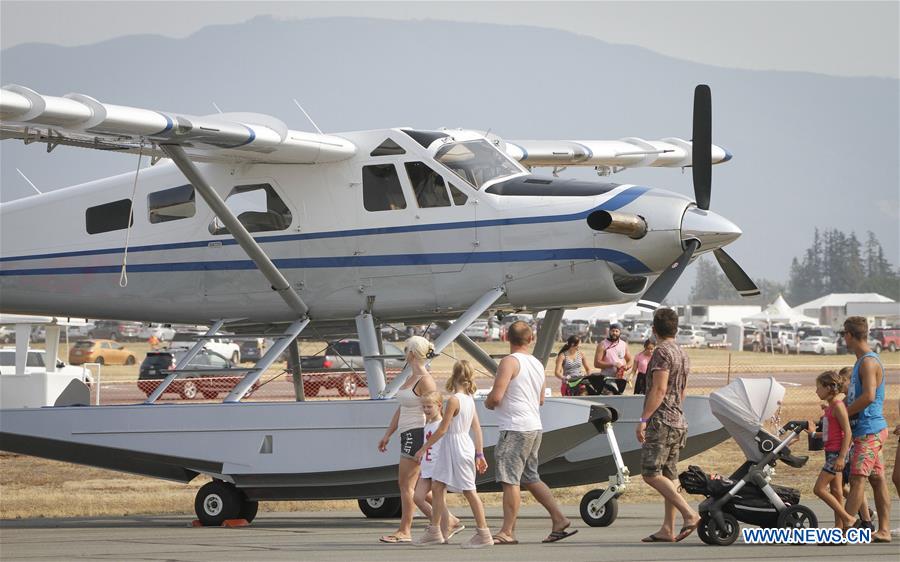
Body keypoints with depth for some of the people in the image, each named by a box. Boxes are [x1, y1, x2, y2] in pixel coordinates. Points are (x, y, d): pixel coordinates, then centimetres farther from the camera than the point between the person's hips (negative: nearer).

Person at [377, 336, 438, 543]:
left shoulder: (425, 381, -13)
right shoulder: (411, 378, 16)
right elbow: (400, 410, 23)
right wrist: (387, 435, 23)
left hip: (418, 434, -10)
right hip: (407, 436, 10)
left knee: (406, 484, -6)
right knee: (410, 487, 9)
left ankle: (404, 531, -1)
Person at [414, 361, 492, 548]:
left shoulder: (453, 400, -16)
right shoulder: (469, 400, 9)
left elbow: (442, 429, -17)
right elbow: (477, 429, 10)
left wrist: (424, 448, -10)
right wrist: (479, 454, 15)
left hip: (456, 447, -9)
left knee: (469, 490, -5)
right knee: (437, 487, 11)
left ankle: (483, 534, -3)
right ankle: (434, 531, 15)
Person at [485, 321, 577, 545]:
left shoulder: (510, 362, -11)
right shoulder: (538, 364, 14)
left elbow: (496, 396, -18)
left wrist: (488, 403, 4)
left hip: (515, 428, -8)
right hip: (535, 427, 8)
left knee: (510, 480, -6)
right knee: (530, 478, 17)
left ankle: (507, 532, -6)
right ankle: (559, 520, 15)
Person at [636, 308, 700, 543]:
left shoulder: (662, 352, -11)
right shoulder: (683, 355, 17)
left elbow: (659, 389, -19)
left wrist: (643, 419, -19)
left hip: (661, 421, -9)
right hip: (679, 422, 9)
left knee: (651, 474, -12)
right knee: (667, 476, 9)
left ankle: (690, 514, -22)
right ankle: (667, 530, 6)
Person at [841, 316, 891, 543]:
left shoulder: (869, 362, -15)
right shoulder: (863, 361, 18)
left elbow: (869, 396, -25)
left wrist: (844, 412, -17)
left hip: (869, 430, -10)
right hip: (871, 429, 10)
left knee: (857, 479, -12)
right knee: (877, 479, 9)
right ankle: (884, 530, 10)